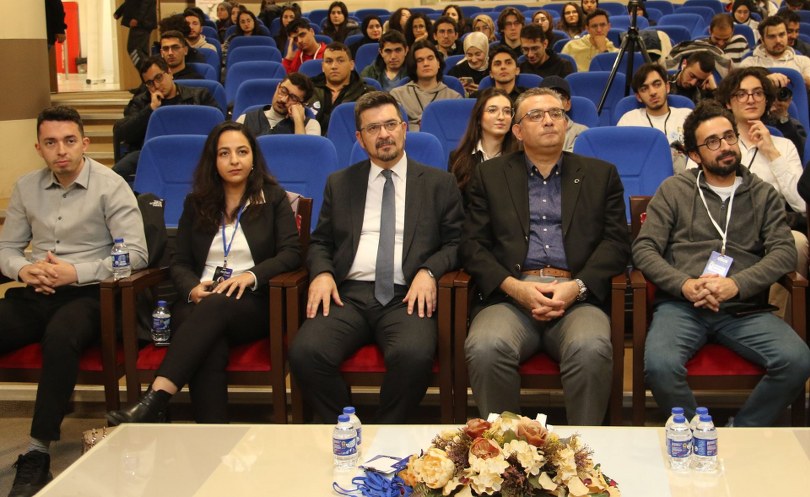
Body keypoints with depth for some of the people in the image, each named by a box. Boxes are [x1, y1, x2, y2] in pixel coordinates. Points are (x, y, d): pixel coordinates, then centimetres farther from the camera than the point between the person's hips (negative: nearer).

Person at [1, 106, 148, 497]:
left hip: (86, 293, -4)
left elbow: (136, 253, -7)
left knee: (60, 338, -38)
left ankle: (37, 454, -31)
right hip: (34, 294, 5)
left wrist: (77, 272, -16)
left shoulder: (110, 186, -2)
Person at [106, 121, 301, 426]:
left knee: (216, 305, -38)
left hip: (253, 304, -2)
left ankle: (154, 402, -49)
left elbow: (291, 253, 1)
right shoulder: (196, 203, 20)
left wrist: (251, 276, -18)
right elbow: (179, 263, 14)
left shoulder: (273, 198, 13)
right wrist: (193, 288, -10)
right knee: (210, 347, -36)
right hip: (200, 303, 2)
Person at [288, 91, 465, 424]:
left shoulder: (439, 183, 15)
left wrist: (428, 271, -10)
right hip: (349, 294, 2)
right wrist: (321, 272, -3)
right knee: (304, 352, -28)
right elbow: (320, 242, 20)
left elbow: (455, 243, 10)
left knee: (414, 355, -35)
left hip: (407, 296, -2)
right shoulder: (339, 183, 21)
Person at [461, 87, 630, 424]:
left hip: (578, 298, 0)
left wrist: (576, 286, -8)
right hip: (509, 296, 0)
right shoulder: (489, 176, 19)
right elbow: (472, 245, 9)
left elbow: (616, 243, 10)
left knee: (592, 350, -33)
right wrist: (513, 286, -9)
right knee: (485, 349, -32)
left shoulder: (601, 175, 20)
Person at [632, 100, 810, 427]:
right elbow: (644, 249, 6)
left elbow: (784, 252, 5)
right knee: (660, 365, -33)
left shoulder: (763, 195, 19)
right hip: (681, 305, -1)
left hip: (744, 308, 2)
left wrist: (735, 285, -13)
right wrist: (685, 284, -12)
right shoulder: (674, 190, 15)